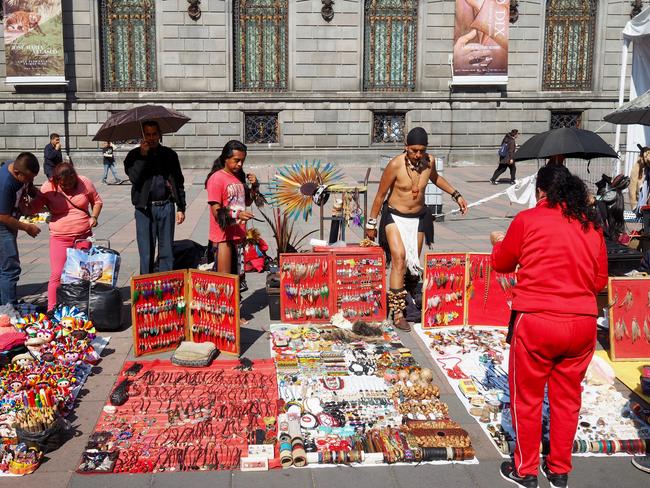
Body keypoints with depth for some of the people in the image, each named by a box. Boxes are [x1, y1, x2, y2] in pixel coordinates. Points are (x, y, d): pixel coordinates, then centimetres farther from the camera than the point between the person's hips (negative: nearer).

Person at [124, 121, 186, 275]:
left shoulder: (169, 154, 8)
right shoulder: (134, 155, 4)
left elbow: (179, 182, 10)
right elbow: (134, 178, -12)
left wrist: (181, 208, 5)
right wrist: (143, 155, -14)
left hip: (166, 206, 1)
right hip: (144, 208, -1)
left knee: (166, 251, 6)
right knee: (146, 251, 3)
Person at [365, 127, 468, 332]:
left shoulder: (429, 161, -6)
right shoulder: (395, 164, -19)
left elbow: (435, 178, 20)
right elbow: (380, 195, -10)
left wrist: (456, 195, 17)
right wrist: (371, 224, -5)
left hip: (418, 217, 5)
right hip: (394, 216, -5)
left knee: (414, 263, 9)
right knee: (399, 257, -22)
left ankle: (410, 302, 25)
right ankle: (397, 312, -21)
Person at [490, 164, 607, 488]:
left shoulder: (527, 219, -5)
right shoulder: (591, 225, 5)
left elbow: (501, 264, 8)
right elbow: (600, 281, 12)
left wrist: (498, 243, 29)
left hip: (536, 320, -4)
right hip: (583, 322, 4)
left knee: (527, 398, 11)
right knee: (567, 398, 17)